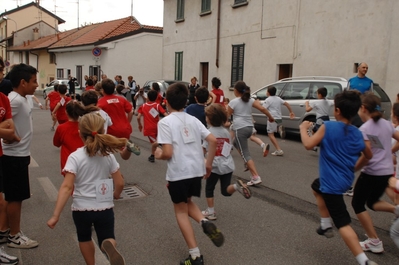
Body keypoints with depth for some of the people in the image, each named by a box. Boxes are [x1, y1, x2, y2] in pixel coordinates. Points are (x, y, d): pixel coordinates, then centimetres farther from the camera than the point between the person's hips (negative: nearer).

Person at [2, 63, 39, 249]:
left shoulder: (21, 99, 10)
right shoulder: (14, 100, -20)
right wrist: (11, 136, -18)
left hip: (20, 154, 9)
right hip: (14, 156, -9)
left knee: (18, 197, 16)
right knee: (14, 197, 2)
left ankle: (15, 232, 28)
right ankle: (14, 236, 15)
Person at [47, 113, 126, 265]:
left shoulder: (75, 157, -13)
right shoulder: (108, 155, -4)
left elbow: (67, 187, -21)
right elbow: (119, 183, -1)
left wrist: (55, 215, -19)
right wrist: (116, 195, 21)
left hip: (81, 208, -1)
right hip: (105, 208, 1)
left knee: (84, 238, 27)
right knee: (107, 238, 13)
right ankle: (109, 246, -22)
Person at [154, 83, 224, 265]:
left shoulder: (165, 122, -9)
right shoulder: (193, 120, 8)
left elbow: (168, 153, -17)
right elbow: (213, 140, 2)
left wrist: (159, 155, 5)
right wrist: (208, 164, 10)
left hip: (178, 173, -5)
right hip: (196, 170, 5)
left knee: (181, 211, 12)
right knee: (187, 202, 29)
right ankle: (205, 222, 1)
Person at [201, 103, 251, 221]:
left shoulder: (209, 132, -11)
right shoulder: (226, 132, 6)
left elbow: (204, 149, -15)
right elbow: (229, 148, 10)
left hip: (215, 166, -5)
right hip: (227, 165, 5)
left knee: (209, 189, 15)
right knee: (226, 191, 13)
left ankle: (211, 212, 18)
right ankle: (236, 186, -17)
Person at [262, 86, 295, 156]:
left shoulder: (268, 100, -5)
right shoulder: (278, 99, 14)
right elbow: (287, 104, 8)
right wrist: (291, 112, 13)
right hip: (279, 118, 7)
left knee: (271, 134, -3)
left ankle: (279, 150, -15)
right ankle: (279, 128, -4)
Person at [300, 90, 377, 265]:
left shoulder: (328, 127, -16)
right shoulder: (357, 133, 4)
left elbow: (308, 145, -23)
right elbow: (369, 155, 14)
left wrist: (303, 128, -6)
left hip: (332, 182, -8)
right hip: (345, 179, 8)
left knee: (343, 223, -6)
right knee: (316, 187, 34)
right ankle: (326, 226, 36)